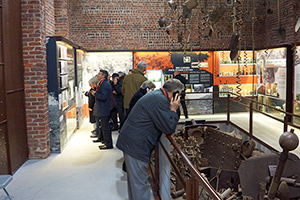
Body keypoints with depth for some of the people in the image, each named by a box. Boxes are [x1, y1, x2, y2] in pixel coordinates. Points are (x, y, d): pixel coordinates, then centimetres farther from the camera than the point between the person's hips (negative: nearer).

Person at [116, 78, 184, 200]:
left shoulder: (156, 95, 14)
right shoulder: (160, 100, -20)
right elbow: (169, 129, -18)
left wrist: (171, 111, 7)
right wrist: (173, 110, -9)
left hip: (130, 142, 11)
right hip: (135, 145, -11)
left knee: (134, 179, 22)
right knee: (140, 183, -2)